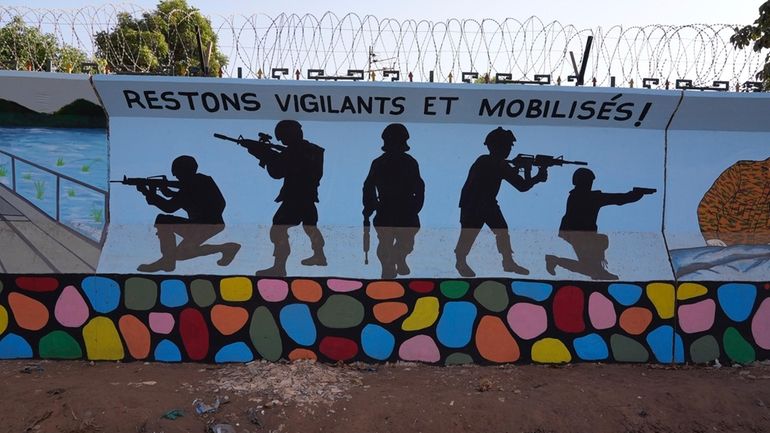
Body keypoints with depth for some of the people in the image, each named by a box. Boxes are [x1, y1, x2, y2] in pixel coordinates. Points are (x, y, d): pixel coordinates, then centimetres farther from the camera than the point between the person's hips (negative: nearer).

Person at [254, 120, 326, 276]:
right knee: (310, 227, 25)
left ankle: (279, 268, -7)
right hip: (308, 196, 10)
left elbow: (277, 172, -16)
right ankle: (319, 257, 38)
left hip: (295, 198, -10)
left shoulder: (295, 151, -18)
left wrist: (264, 152, -4)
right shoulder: (310, 149, 10)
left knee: (278, 231, -7)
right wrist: (267, 152, 7)